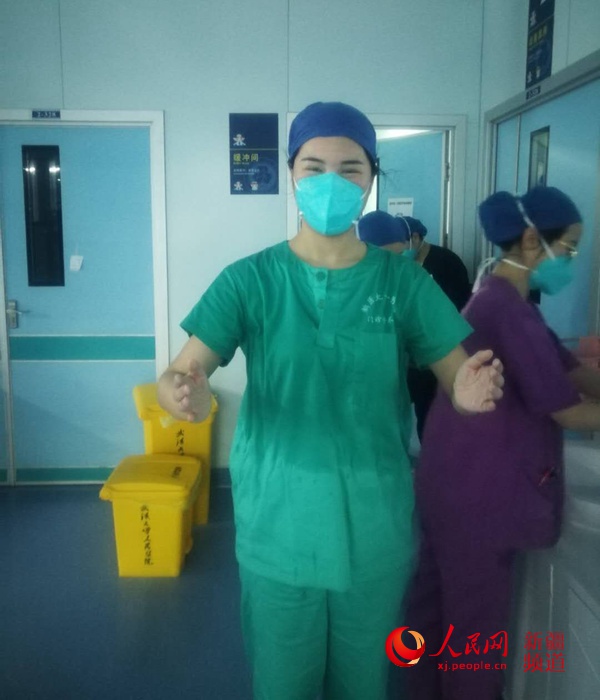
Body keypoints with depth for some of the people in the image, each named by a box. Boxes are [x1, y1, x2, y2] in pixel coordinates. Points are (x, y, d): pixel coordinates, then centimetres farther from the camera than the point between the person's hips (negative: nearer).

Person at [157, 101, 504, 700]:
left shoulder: (403, 281, -4)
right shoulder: (249, 280, -8)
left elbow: (459, 376, -5)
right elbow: (181, 373, -13)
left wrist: (472, 391, -29)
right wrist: (183, 393, -37)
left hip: (376, 526, 2)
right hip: (279, 526, -1)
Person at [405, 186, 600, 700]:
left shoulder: (499, 298, 10)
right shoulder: (509, 308, -22)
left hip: (462, 477, 10)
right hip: (477, 487, -10)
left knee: (440, 598, 22)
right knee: (476, 614, 8)